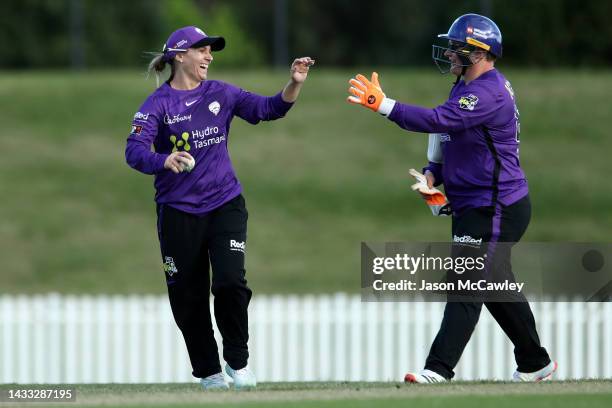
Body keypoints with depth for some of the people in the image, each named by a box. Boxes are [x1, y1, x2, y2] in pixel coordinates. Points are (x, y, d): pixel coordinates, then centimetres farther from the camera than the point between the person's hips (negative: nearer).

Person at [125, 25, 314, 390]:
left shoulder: (221, 94, 6)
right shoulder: (158, 104, -6)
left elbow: (269, 109, 1)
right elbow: (135, 151, -19)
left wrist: (295, 84, -16)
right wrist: (165, 161, -39)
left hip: (225, 205, 2)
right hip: (178, 212, -1)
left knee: (230, 281, -16)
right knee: (188, 298, 4)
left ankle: (238, 361, 4)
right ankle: (208, 372, 21)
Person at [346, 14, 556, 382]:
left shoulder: (489, 93, -20)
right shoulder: (466, 89, 14)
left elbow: (440, 120, -31)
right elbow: (449, 138, 21)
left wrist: (382, 104, -35)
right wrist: (433, 175, 1)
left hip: (495, 210, -11)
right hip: (473, 208, 11)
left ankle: (440, 369, -19)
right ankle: (535, 364, 29)